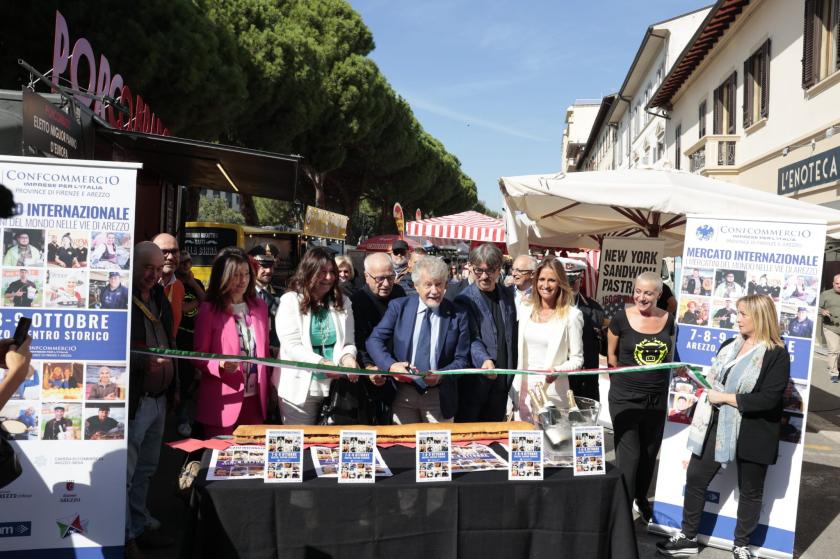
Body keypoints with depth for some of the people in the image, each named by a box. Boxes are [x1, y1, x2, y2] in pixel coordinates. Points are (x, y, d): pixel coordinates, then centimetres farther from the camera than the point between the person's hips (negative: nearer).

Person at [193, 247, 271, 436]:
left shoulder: (259, 307, 10)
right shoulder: (209, 310, -4)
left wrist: (268, 388, 11)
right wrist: (221, 366, -21)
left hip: (254, 399, 4)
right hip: (223, 402, -4)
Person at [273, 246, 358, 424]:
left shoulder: (342, 301, 6)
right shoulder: (290, 301, -6)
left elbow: (348, 342, 6)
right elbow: (292, 346, -14)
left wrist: (347, 357, -17)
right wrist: (322, 363, -27)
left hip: (335, 386, 4)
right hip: (300, 388, -4)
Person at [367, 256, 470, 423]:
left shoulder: (458, 315, -3)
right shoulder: (399, 307, -1)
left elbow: (462, 359, -1)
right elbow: (374, 340, -3)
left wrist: (441, 375, -20)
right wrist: (391, 365, -21)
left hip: (439, 398, 0)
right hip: (403, 394, 1)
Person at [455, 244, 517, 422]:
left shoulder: (508, 295, 8)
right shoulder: (465, 300, -9)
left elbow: (512, 335, 14)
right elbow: (472, 339, -17)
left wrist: (512, 372, 9)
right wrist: (484, 360, -35)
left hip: (502, 380, 5)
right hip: (474, 380, -5)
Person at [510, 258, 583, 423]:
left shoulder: (572, 315, -6)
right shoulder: (526, 310, 8)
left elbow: (577, 359, -3)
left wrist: (557, 370, -21)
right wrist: (512, 394, 10)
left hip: (552, 389, -4)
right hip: (523, 390, 4)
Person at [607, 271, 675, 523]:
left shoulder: (667, 320, 1)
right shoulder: (621, 318, -8)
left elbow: (668, 354, 14)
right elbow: (611, 354, 4)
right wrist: (625, 377, 3)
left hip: (657, 396, 4)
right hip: (625, 397, -4)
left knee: (649, 452, 17)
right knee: (629, 453, -5)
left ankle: (641, 498, 38)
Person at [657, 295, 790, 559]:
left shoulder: (776, 354, -13)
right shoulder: (729, 345, 7)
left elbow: (769, 399, -22)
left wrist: (725, 397, -19)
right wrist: (711, 396, 1)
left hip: (751, 433, -6)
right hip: (717, 426, 6)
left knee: (750, 491, 12)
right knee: (695, 478, 9)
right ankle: (688, 537, 25)